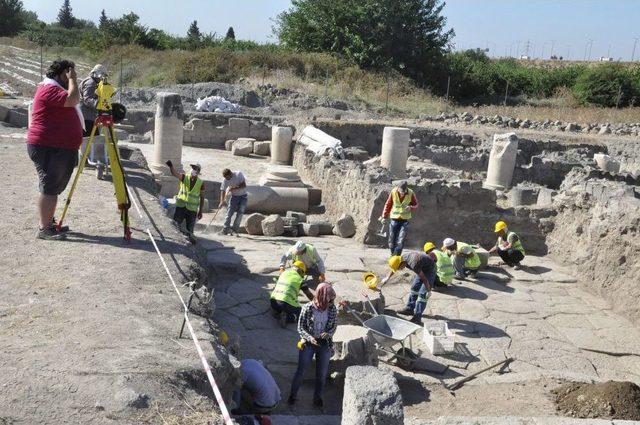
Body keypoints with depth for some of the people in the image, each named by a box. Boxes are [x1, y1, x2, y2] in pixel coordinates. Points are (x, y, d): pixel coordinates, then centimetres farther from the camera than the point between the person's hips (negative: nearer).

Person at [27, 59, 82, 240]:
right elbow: (72, 100, -27)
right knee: (50, 188, -9)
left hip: (60, 148, 11)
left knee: (54, 188, 15)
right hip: (48, 148, -11)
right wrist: (72, 80, -17)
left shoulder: (56, 89, 20)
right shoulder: (49, 89, -13)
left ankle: (50, 222, 24)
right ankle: (43, 229, -5)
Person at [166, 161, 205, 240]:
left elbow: (202, 198, 4)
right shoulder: (184, 177, -2)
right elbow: (174, 173, -22)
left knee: (190, 228, 5)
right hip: (181, 206, 0)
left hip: (192, 209, 0)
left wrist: (200, 211, 2)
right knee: (177, 224, -1)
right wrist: (171, 166, -43)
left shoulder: (201, 183, -1)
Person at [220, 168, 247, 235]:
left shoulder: (239, 174, -19)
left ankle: (235, 229, -3)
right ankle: (226, 229, -8)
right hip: (234, 196, 2)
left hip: (243, 196, -2)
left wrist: (234, 188, -30)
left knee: (240, 213, -9)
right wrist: (222, 202, -23)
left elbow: (244, 185, -20)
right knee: (229, 212, -10)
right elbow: (223, 191, -11)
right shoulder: (225, 181, -11)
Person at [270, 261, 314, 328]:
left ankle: (277, 312, 6)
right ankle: (287, 318, -10)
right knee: (301, 312, 16)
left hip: (273, 300, 6)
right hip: (286, 303, -6)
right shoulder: (300, 279, 6)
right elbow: (309, 294, 13)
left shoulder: (283, 273, 19)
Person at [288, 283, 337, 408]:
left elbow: (334, 326, 0)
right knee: (301, 371, 8)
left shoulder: (332, 309, -12)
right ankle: (293, 394, 31)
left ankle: (318, 397, 36)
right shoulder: (307, 308, -19)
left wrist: (328, 334, -21)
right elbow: (300, 328, -10)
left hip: (325, 344, 2)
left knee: (322, 374, 14)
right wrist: (310, 338, -27)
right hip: (308, 343, -2)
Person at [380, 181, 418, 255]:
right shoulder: (393, 192, -11)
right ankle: (393, 255, 25)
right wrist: (384, 216, 4)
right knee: (392, 241, 5)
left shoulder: (411, 193, -11)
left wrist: (411, 207, -20)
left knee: (401, 242, -11)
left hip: (405, 220, -1)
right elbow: (388, 204, 2)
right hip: (394, 219, 1)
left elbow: (416, 205, 2)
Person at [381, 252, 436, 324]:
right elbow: (394, 268, 11)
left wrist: (428, 291, -17)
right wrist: (387, 278, 19)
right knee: (414, 288, 13)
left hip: (429, 269, -9)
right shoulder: (402, 257, -12)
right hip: (422, 269, 9)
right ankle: (409, 309, 26)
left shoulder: (413, 264, -37)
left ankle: (417, 318, -12)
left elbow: (424, 279, -28)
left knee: (422, 293, -12)